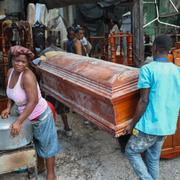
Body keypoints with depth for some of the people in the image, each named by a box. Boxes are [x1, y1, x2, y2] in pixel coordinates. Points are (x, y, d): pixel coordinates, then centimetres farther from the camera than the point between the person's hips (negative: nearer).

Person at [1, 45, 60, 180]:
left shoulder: (27, 76, -31)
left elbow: (33, 101, -35)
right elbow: (12, 93, 10)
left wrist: (18, 122, -35)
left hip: (40, 116, -8)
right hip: (28, 115, 8)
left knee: (46, 144, 10)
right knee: (35, 142, 25)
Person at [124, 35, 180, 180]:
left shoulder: (148, 69, -14)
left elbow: (144, 101, -16)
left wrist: (132, 124, -6)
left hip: (150, 125, -6)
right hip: (168, 126, 6)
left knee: (131, 151, 15)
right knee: (153, 159, 20)